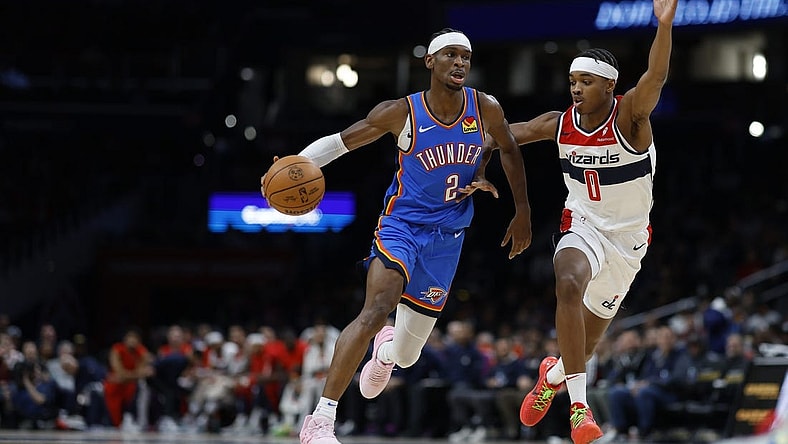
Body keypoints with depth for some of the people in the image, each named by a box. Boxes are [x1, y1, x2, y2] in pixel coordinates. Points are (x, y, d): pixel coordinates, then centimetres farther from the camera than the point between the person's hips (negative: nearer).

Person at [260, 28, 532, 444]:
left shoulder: (485, 109, -4)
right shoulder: (402, 112, -12)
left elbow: (509, 150, 15)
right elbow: (339, 141, -6)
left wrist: (522, 212, 19)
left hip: (447, 237, 3)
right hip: (402, 225, -3)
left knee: (407, 356, 9)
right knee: (375, 311, -30)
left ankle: (385, 349, 52)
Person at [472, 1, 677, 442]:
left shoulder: (629, 115, -21)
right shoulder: (560, 123, -10)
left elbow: (656, 77, -41)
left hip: (628, 236, -1)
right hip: (583, 225, 1)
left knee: (587, 340, 10)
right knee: (569, 285, -33)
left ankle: (555, 374, 48)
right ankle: (580, 406, -34)